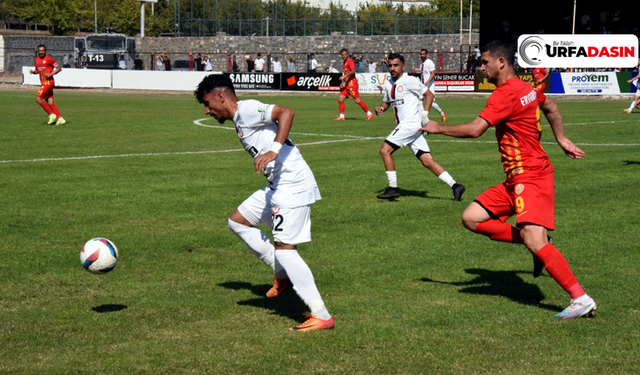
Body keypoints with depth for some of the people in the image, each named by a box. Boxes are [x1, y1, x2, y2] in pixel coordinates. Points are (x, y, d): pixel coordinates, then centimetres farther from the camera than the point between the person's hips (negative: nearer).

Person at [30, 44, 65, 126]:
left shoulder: (49, 59, -9)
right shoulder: (37, 60, 13)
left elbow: (59, 68, -6)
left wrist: (50, 74, -17)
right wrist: (33, 71, 3)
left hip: (48, 82, -8)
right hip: (43, 83, 8)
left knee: (38, 98, -15)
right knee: (50, 102, 3)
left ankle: (51, 115, -10)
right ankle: (60, 119, 4)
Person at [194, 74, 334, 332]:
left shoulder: (247, 109, -9)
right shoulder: (240, 121, 21)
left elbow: (286, 113, -22)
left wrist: (274, 150, -32)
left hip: (294, 185, -11)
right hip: (277, 186, 11)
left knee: (284, 249, -13)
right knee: (238, 221, 18)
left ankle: (321, 316, -8)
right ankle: (283, 274, 19)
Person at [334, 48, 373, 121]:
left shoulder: (350, 61, -10)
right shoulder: (344, 62, 18)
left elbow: (353, 71, -26)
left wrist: (344, 76, -31)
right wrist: (343, 82, 17)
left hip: (352, 83, -9)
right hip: (346, 84, 9)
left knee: (357, 100, -10)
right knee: (340, 99, 1)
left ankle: (369, 113, -2)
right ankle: (341, 116, 6)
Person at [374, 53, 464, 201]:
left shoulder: (409, 80, -7)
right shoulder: (388, 84, 16)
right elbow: (387, 101, 31)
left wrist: (425, 114, -14)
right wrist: (381, 108, 9)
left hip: (411, 123, -8)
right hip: (403, 126, 8)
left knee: (385, 150, -11)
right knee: (427, 160, 1)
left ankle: (393, 188, -5)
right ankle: (454, 185, 0)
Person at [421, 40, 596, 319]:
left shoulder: (506, 94, -16)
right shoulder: (525, 88, 14)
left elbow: (475, 129, -22)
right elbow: (551, 109, 31)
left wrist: (439, 128, -7)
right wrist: (561, 140, 33)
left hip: (531, 177, -10)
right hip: (516, 181, 10)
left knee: (535, 243, -20)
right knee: (471, 218, 3)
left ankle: (581, 300, -15)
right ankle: (537, 242, 7)